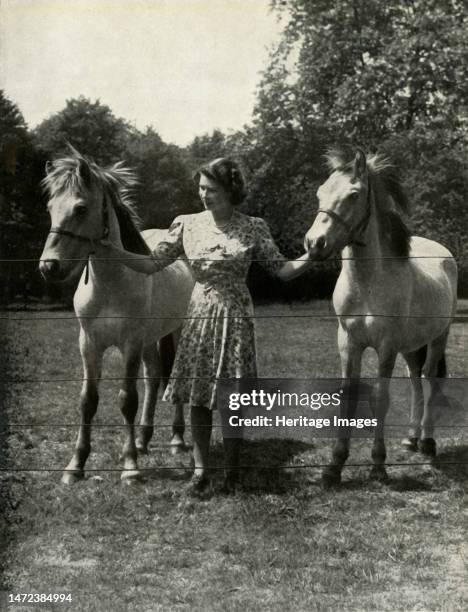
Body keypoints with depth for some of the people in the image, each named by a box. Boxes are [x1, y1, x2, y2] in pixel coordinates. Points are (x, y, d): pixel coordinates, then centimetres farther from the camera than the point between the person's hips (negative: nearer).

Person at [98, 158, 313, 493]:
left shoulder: (253, 228, -2)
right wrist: (112, 249, -8)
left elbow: (282, 270, -2)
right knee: (198, 396, 3)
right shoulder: (188, 225, 2)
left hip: (236, 318, -2)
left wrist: (313, 255, -18)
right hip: (200, 317, 2)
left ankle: (232, 471, 17)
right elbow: (151, 264, 3)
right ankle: (200, 470, 13)